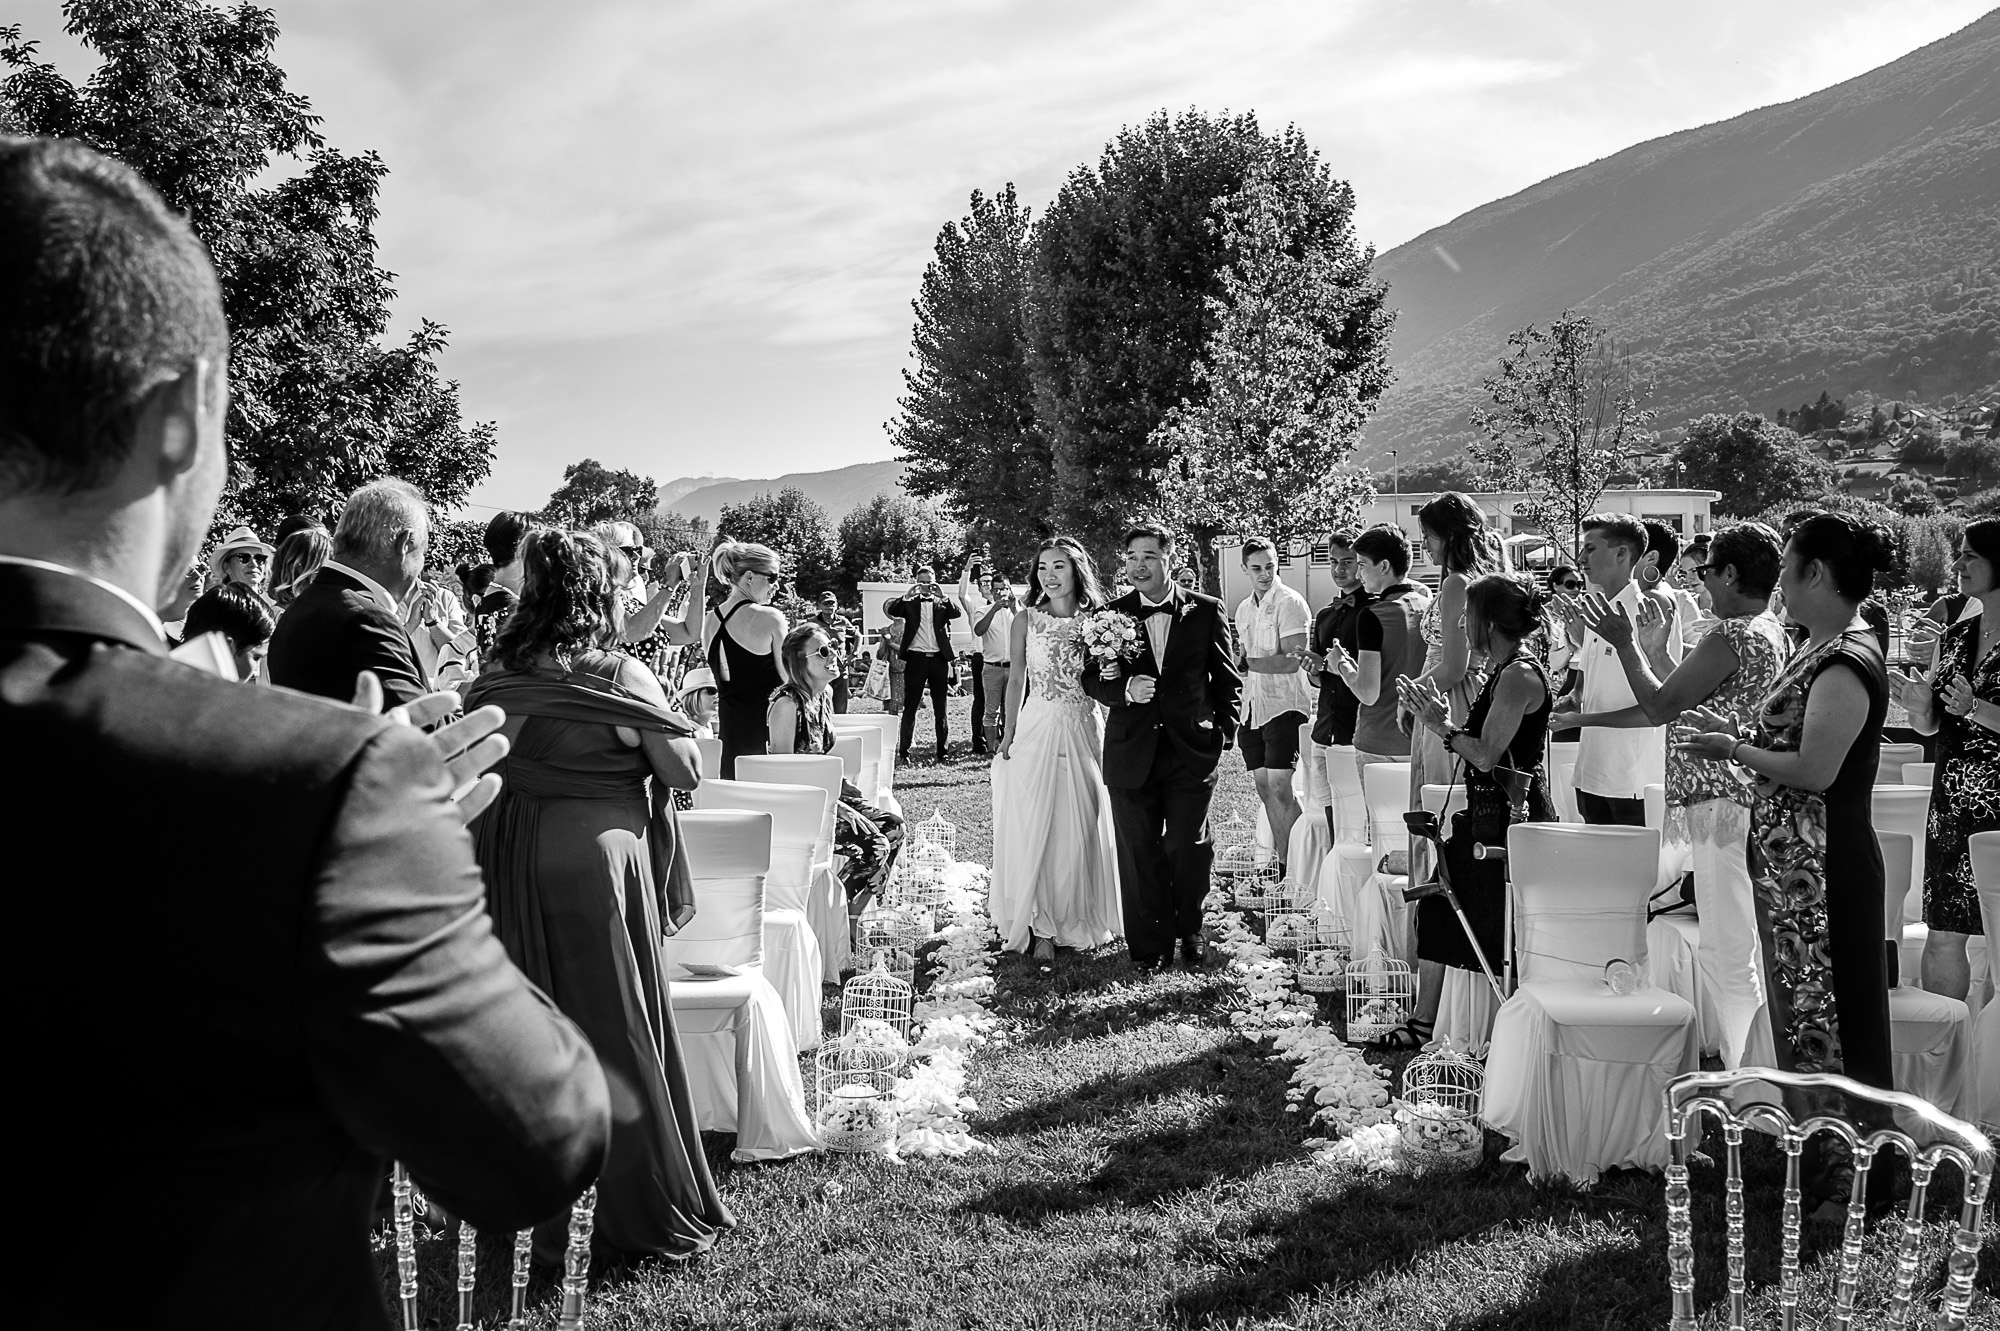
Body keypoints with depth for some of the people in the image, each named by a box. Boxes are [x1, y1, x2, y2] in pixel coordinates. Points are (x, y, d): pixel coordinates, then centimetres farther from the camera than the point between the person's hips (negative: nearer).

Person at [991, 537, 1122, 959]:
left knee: (1082, 829, 5)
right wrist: (1008, 734, 3)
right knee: (1033, 828, 0)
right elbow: (1016, 680, 6)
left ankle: (1078, 919, 21)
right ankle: (1042, 927, 11)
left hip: (1084, 734, 1)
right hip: (1036, 733, -1)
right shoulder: (1025, 621, 1)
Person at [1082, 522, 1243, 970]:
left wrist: (1224, 731, 1)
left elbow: (1227, 679, 8)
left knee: (1189, 849, 6)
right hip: (1131, 753, 1)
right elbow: (1091, 678, 3)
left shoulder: (1206, 611, 2)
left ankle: (1189, 933, 28)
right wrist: (1125, 690, -16)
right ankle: (1150, 945, 17)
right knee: (1139, 853, 5)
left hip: (1191, 753, -1)